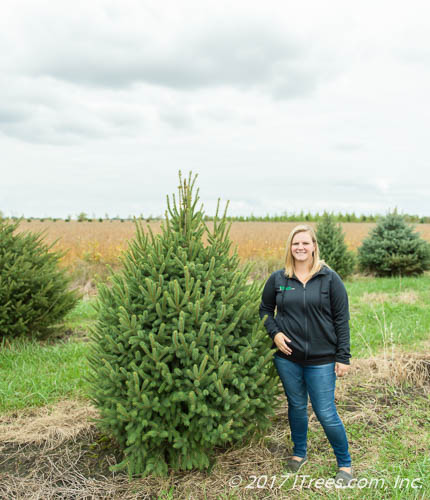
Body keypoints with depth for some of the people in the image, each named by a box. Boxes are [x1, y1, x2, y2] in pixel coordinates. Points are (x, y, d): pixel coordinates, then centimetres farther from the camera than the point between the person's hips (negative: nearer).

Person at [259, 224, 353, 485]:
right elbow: (265, 309, 15)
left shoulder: (330, 278, -4)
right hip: (288, 358, 3)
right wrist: (274, 332, -4)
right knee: (297, 407, 17)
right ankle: (300, 453, 40)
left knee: (326, 414, 2)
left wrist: (343, 357, -5)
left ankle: (345, 464, 24)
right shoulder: (278, 279, 2)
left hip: (322, 359, -2)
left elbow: (342, 319, -3)